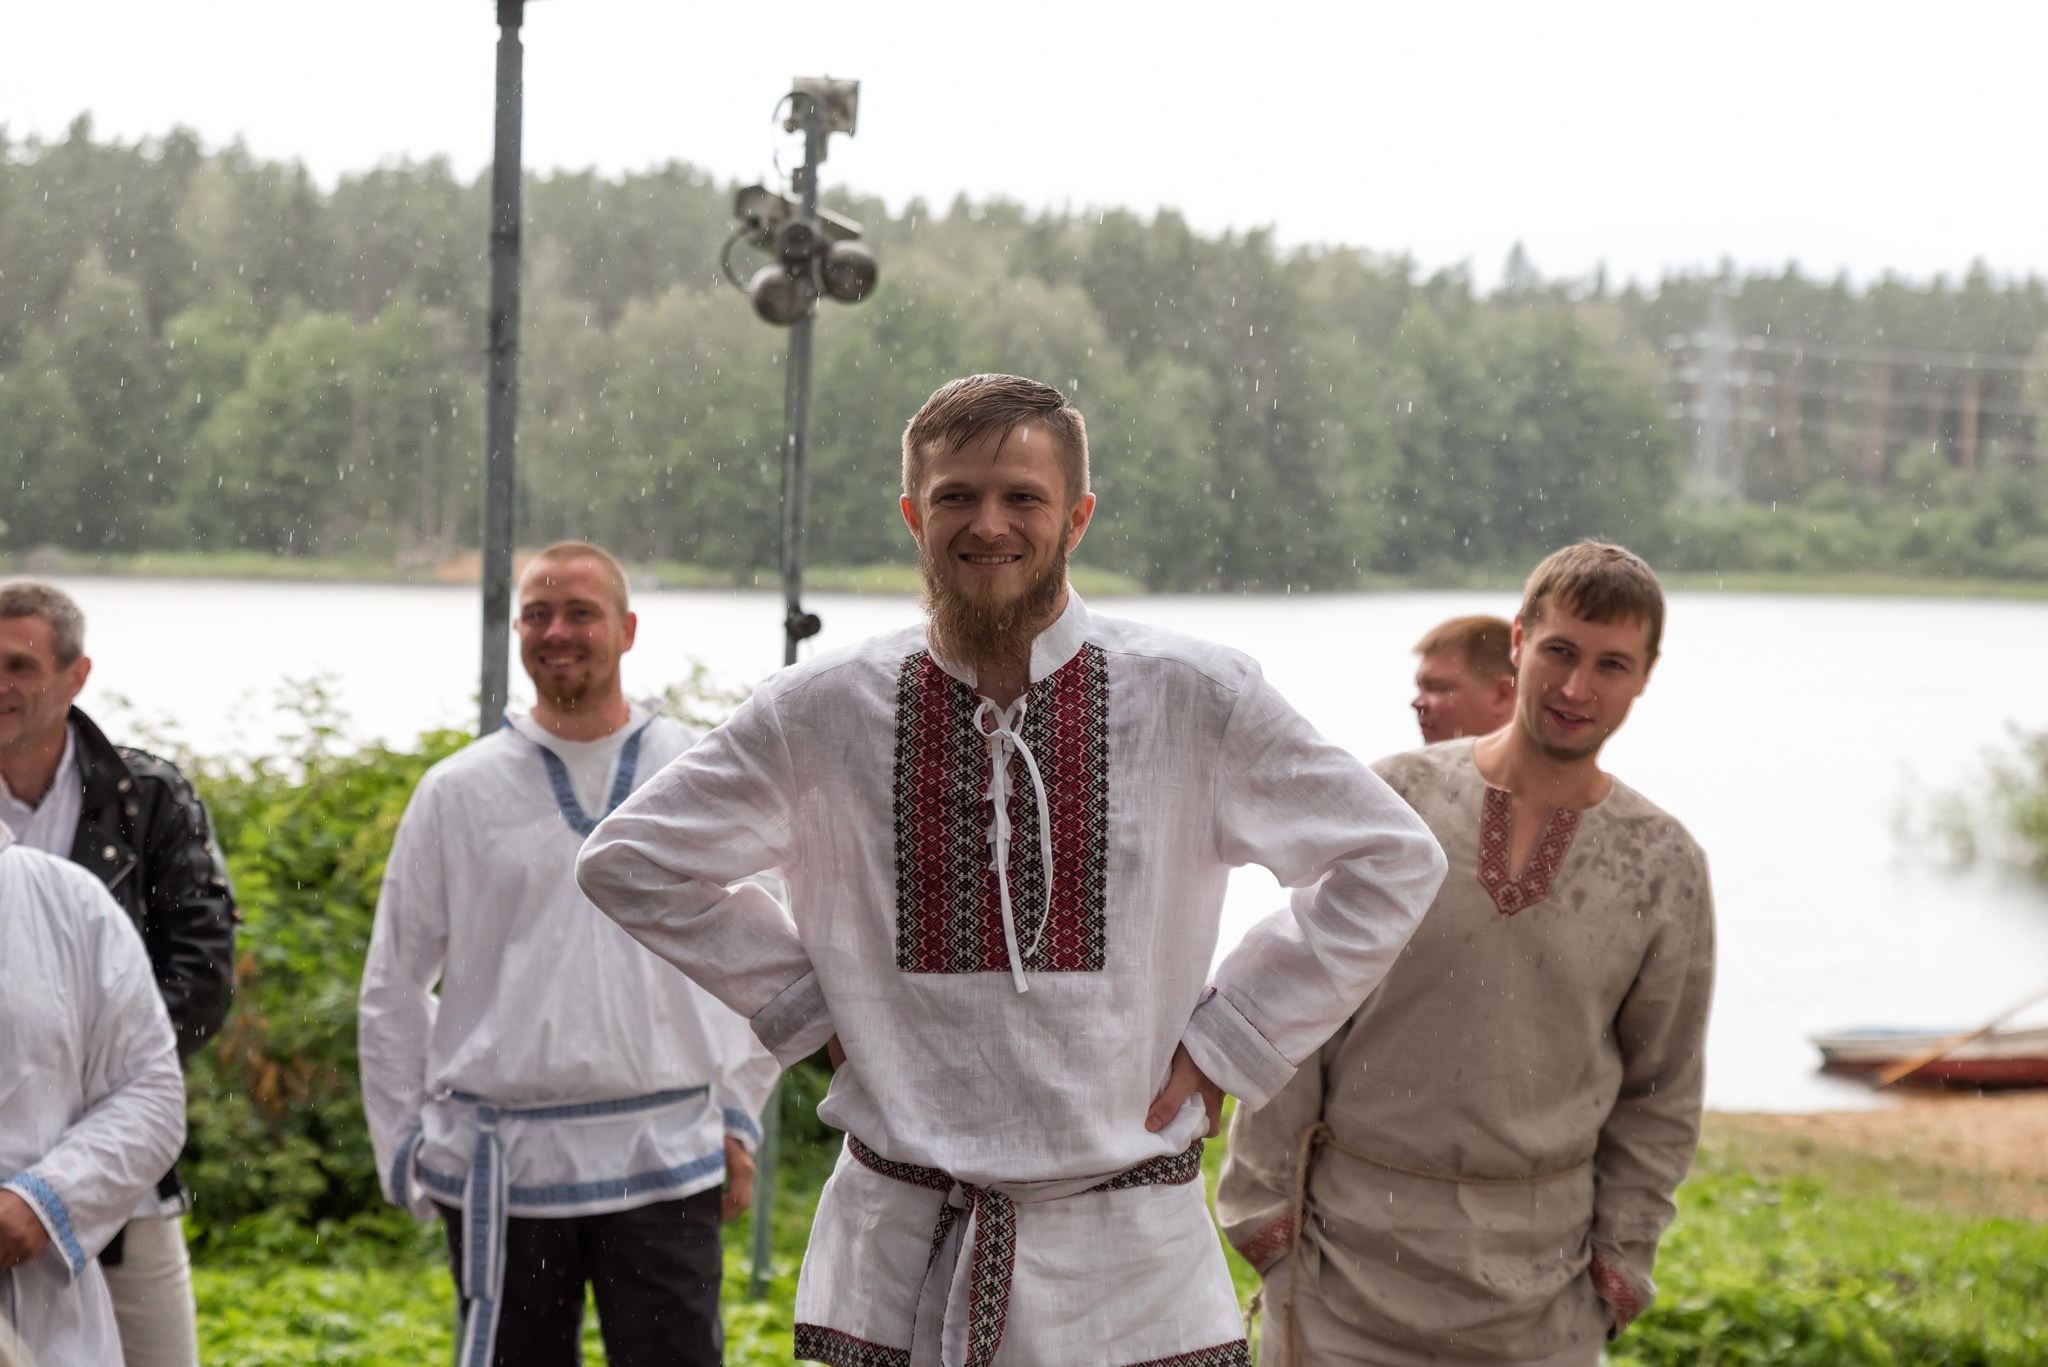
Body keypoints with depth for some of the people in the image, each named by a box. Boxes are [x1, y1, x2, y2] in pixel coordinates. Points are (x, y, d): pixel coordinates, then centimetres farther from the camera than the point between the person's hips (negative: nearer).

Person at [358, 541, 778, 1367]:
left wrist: (738, 1116, 6)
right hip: (500, 1168, 1)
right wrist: (405, 1145, 6)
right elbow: (393, 986, 10)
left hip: (663, 1159, 0)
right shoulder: (458, 792, 4)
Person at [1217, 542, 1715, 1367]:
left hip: (1534, 1277, 1)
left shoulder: (1663, 867, 1)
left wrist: (1624, 1247, 5)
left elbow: (1661, 1087, 9)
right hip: (1352, 1244, -1)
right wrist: (1264, 1192, -1)